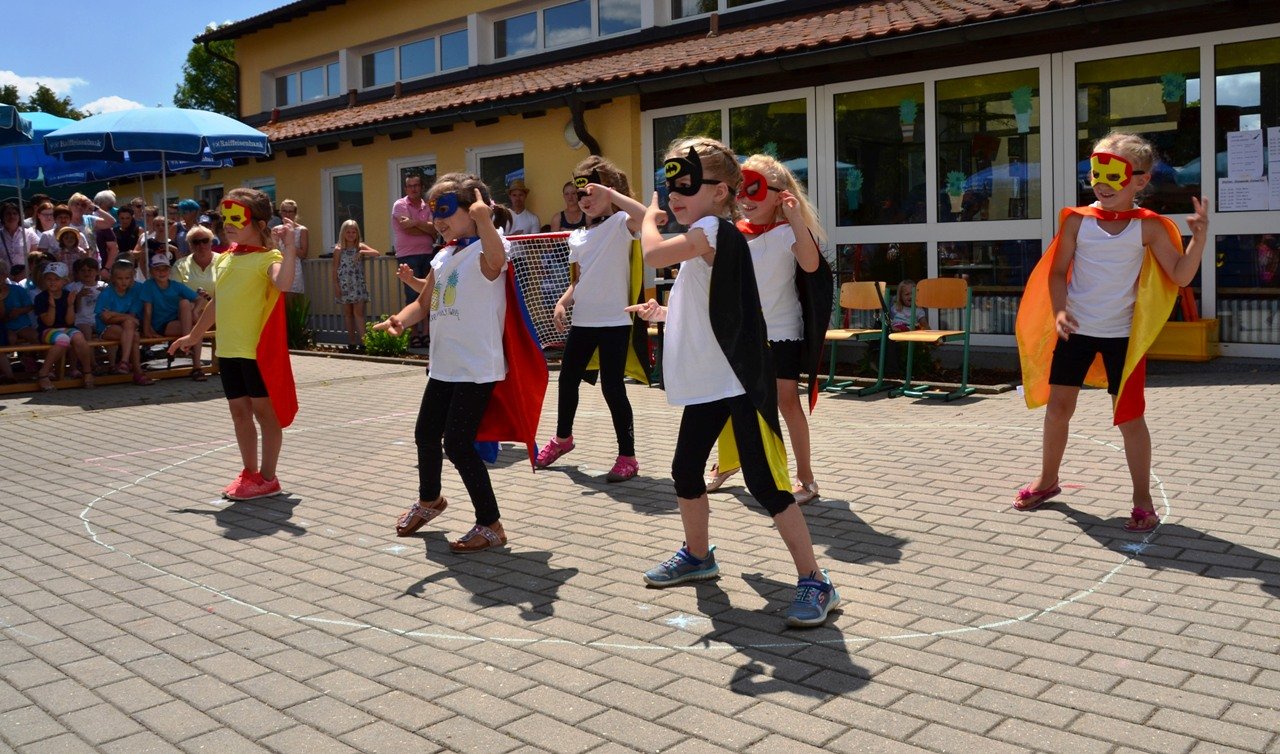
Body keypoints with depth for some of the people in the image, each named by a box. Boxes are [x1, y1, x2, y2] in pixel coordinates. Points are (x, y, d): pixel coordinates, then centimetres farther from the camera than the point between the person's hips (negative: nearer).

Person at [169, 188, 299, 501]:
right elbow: (217, 302, 23)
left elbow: (284, 283, -34)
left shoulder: (267, 257, -11)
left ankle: (268, 478, 10)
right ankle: (249, 473, 27)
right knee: (239, 410, 14)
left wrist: (289, 246, -38)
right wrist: (194, 335, 28)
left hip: (258, 348, -8)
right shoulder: (225, 258, 13)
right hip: (228, 349, 8)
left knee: (264, 410, 2)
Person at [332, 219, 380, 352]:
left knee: (358, 312, -8)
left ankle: (362, 342, -12)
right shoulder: (338, 249, 3)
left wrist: (362, 252, -23)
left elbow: (377, 253, -13)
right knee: (347, 313, 8)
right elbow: (335, 269, 3)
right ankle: (351, 342, 15)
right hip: (344, 286, 2)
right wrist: (336, 285, -4)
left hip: (358, 285, -2)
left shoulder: (360, 247, 1)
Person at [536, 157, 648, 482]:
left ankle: (627, 456, 9)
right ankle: (562, 437, 41)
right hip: (582, 321, 7)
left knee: (612, 387, -5)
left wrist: (608, 192, -25)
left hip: (614, 321, -7)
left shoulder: (620, 223, -7)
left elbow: (645, 217, -30)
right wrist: (563, 302, 3)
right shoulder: (578, 237, 13)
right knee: (567, 379, 17)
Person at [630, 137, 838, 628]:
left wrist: (650, 216, -5)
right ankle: (698, 556, 41)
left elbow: (653, 253, -24)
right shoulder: (700, 242, 16)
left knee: (765, 483, -8)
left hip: (740, 383, -10)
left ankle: (814, 582, 3)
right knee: (685, 472, 19)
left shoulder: (713, 229, -13)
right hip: (706, 384, 10)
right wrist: (663, 312, 16)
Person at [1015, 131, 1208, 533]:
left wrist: (1199, 236, -20)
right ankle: (1048, 480, 28)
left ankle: (1142, 499, 13)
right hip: (1076, 330, 2)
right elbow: (1058, 272, 1)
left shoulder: (1148, 227, -5)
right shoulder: (1078, 220, -2)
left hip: (1122, 334, -2)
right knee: (1058, 407, 9)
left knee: (1129, 416, 0)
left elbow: (1180, 275, -7)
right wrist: (1059, 311, -13)